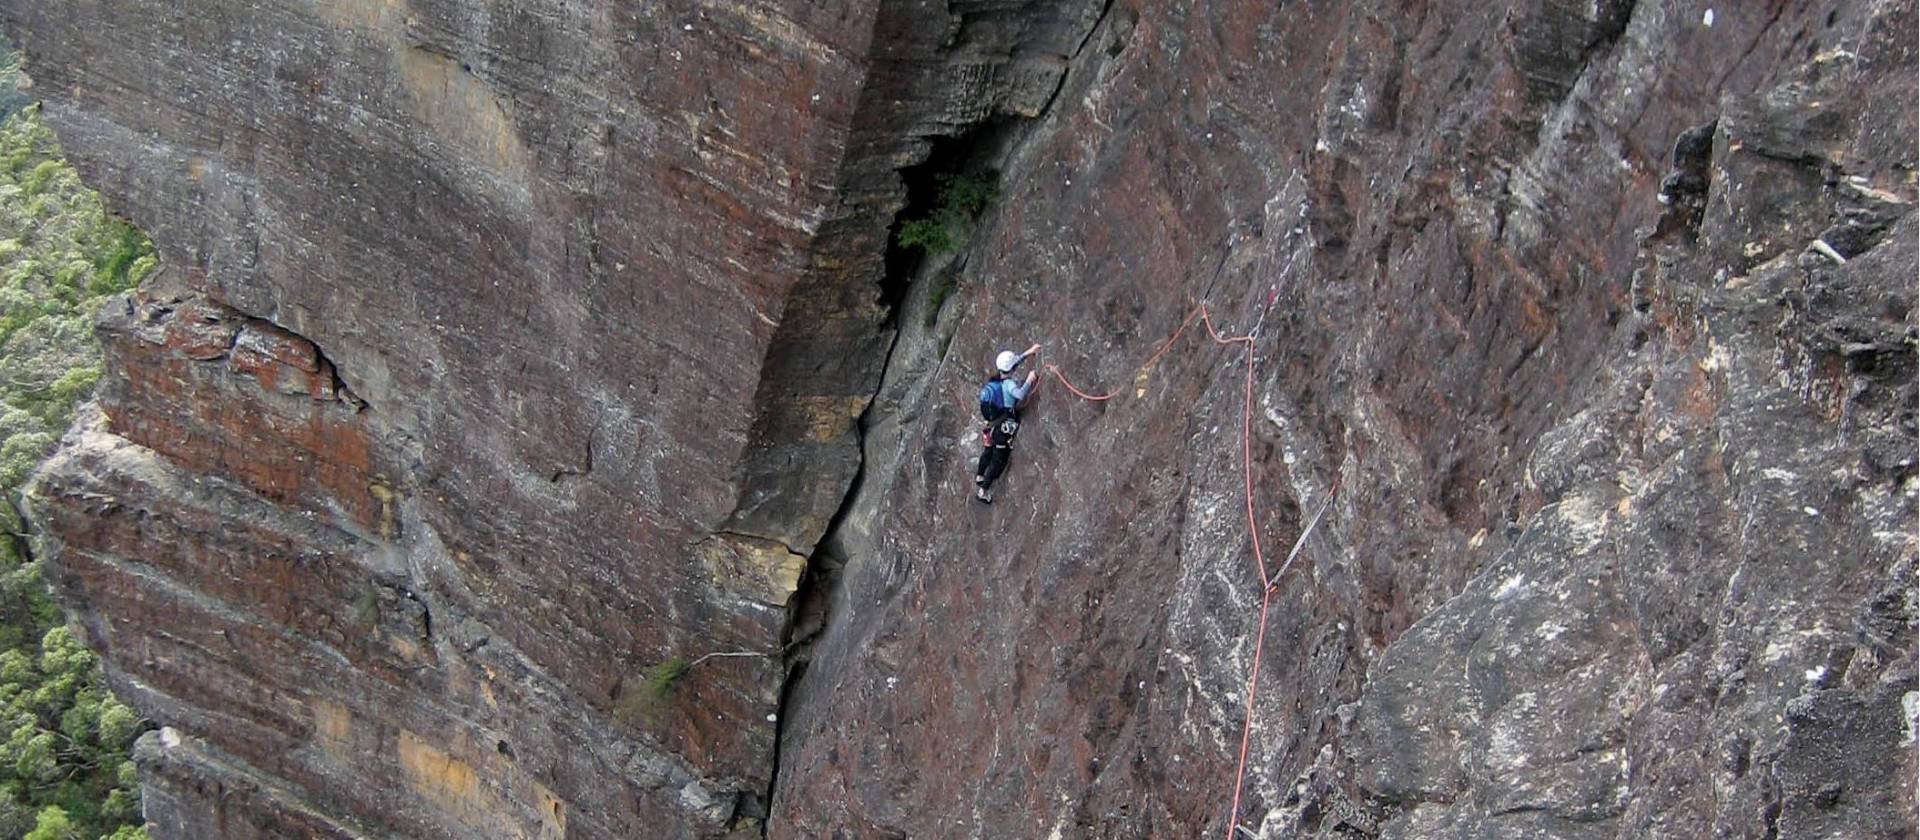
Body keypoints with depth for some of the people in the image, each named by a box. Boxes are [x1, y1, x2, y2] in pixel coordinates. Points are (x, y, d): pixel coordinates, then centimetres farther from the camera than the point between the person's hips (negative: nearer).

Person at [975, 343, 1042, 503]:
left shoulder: (995, 379, -1)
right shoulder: (1008, 384, -26)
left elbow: (1010, 365, 15)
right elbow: (1021, 395, -46)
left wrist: (1028, 353, 16)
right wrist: (1029, 380, -33)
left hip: (993, 425, 8)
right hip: (1005, 428, -8)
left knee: (988, 452, 30)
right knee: (999, 461, 7)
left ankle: (979, 476, 52)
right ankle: (983, 490, 12)